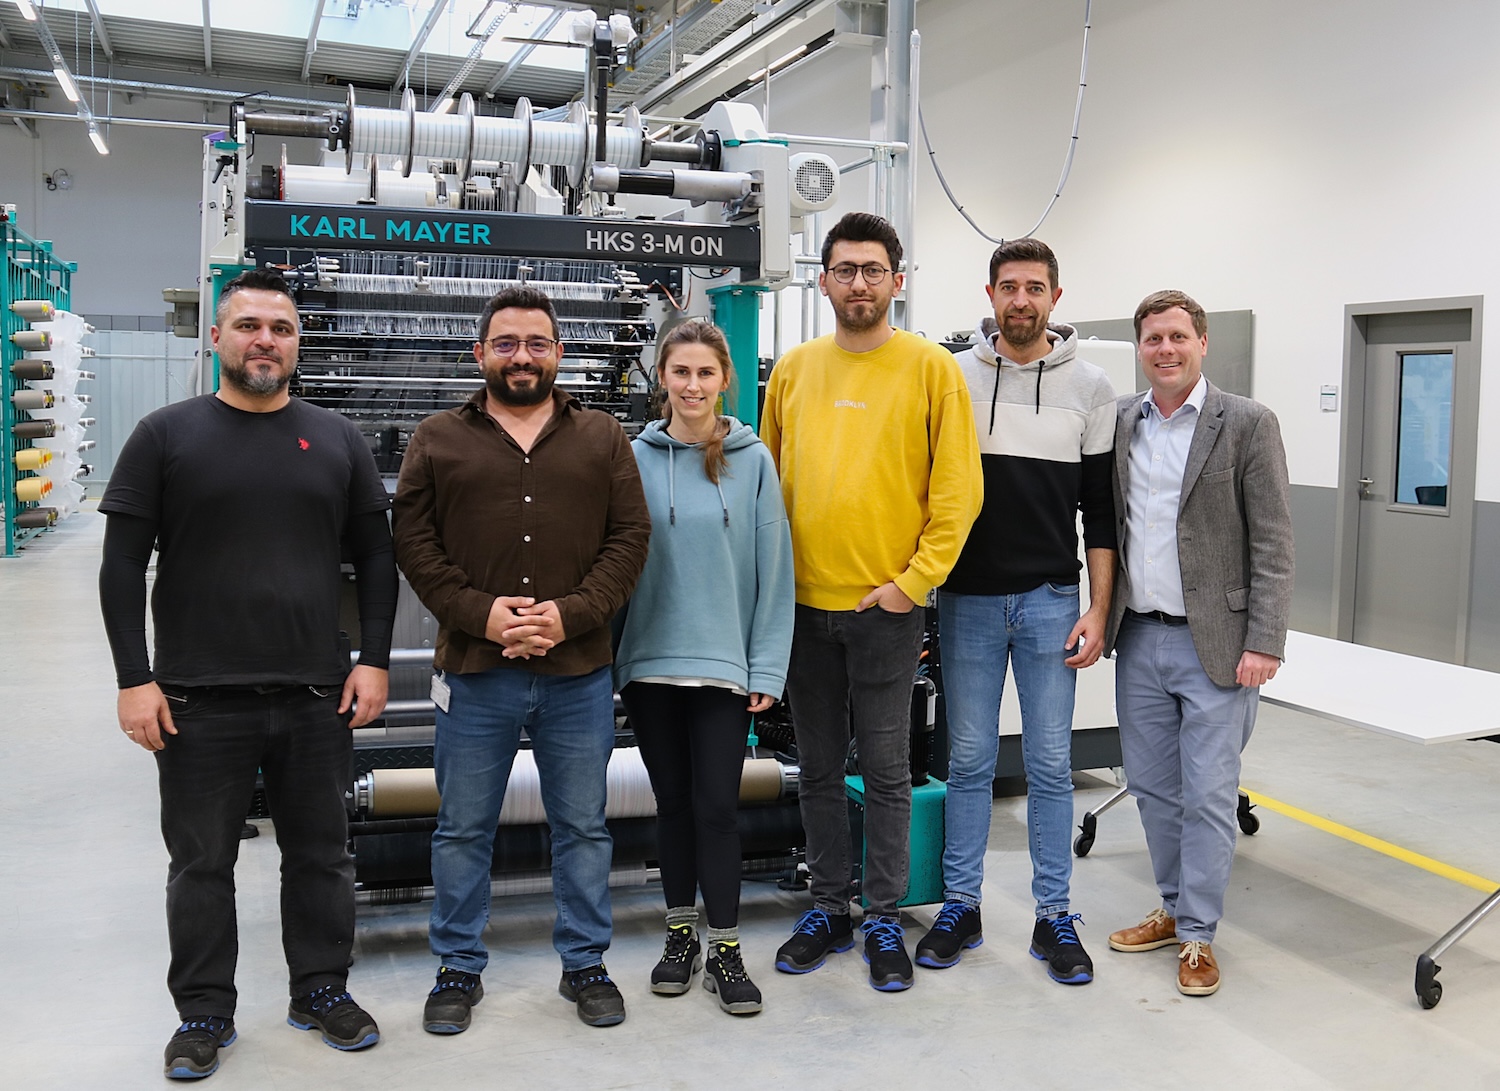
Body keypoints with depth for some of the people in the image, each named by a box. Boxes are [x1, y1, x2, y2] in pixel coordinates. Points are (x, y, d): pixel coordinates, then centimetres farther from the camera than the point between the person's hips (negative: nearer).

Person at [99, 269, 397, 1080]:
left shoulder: (337, 440, 7)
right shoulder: (166, 436, 1)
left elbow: (375, 558, 8)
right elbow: (122, 567, -1)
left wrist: (373, 660, 1)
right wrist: (134, 680, -7)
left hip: (316, 698, 2)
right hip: (199, 701, -2)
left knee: (320, 854, 12)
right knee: (201, 863, 9)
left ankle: (322, 991, 29)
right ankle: (204, 1013, 25)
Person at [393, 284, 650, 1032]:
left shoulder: (603, 438, 7)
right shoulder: (437, 439, 5)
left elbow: (630, 537, 1)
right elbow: (414, 543, -1)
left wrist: (571, 614, -12)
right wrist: (481, 614, -13)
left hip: (579, 671, 1)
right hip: (474, 671, 0)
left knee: (583, 827, 11)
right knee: (463, 829, 10)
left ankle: (586, 964, 27)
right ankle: (458, 970, 26)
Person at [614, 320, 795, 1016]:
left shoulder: (753, 460, -1)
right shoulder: (634, 458, 2)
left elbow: (773, 567, -1)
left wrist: (768, 665, -4)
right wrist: (610, 651, 0)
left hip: (724, 663, -1)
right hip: (649, 660, 2)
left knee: (717, 804, -1)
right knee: (673, 801, 12)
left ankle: (725, 950, 11)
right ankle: (680, 935, 27)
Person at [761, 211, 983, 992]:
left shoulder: (932, 369, -4)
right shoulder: (793, 370, 8)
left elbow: (957, 487, -7)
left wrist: (914, 581, -12)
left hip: (885, 605, -4)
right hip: (803, 603, 4)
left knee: (885, 770, 6)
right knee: (818, 768, 13)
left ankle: (885, 920, 20)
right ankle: (828, 908, 27)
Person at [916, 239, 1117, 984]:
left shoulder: (1089, 388, 3)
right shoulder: (952, 378, 3)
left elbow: (1101, 510, 3)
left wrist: (1097, 610, -3)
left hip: (1050, 601, 0)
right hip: (967, 600, 1)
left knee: (1050, 763, 5)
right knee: (969, 758, 8)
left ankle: (1053, 916, 16)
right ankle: (960, 908, 20)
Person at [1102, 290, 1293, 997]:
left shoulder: (1247, 424, -6)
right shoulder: (1120, 421, 8)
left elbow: (1272, 543, -8)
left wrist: (1263, 644, -13)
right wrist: (1102, 615, 7)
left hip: (1213, 644, -5)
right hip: (1139, 640, 5)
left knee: (1208, 794, 1)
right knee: (1152, 787, 14)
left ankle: (1198, 933, 14)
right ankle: (1175, 908, 31)